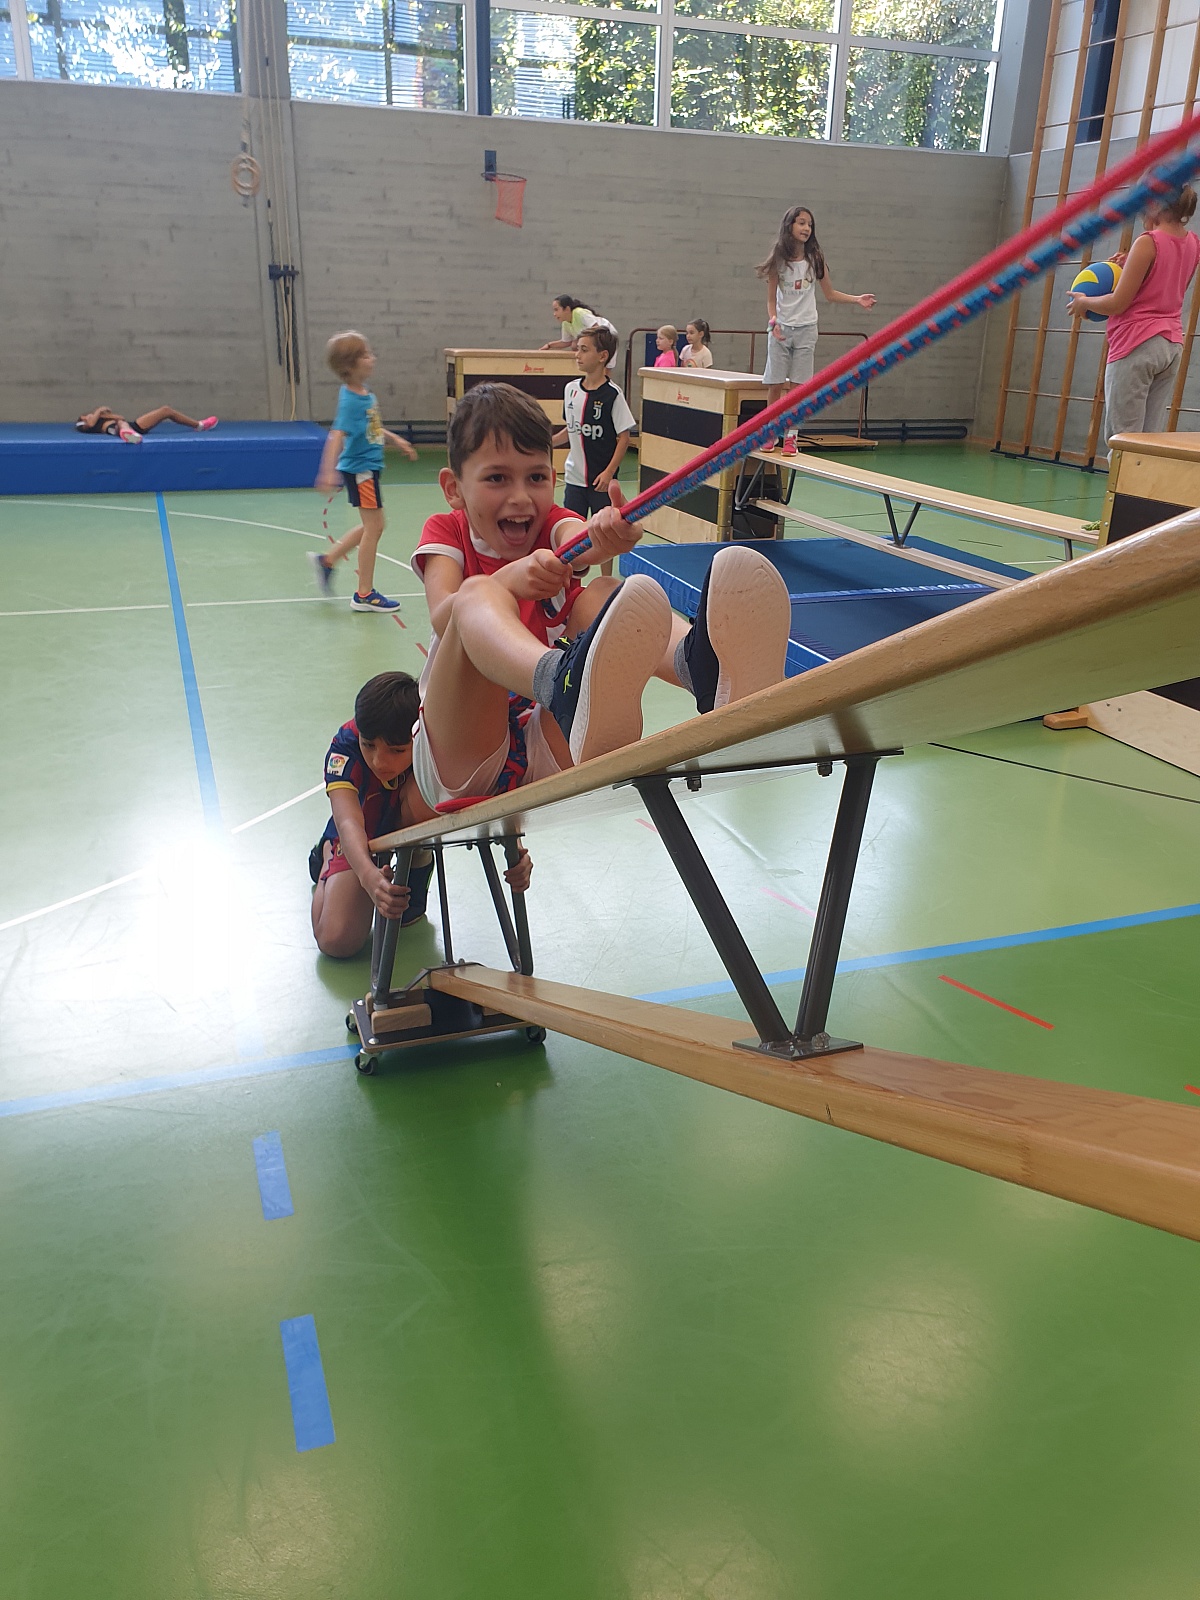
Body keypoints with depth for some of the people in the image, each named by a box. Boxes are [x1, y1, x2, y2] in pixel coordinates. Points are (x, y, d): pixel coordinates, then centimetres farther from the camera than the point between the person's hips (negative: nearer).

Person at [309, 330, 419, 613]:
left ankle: (326, 560, 28)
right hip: (360, 469, -9)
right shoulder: (351, 400, -21)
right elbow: (337, 435, -30)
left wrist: (396, 440, 26)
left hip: (368, 466, 9)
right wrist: (328, 472, -40)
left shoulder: (365, 392, 6)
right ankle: (364, 594, 6)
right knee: (374, 526, -3)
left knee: (371, 527, 19)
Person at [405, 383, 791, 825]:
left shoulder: (553, 526, 9)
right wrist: (508, 579, -37)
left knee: (600, 594, -16)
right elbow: (443, 618, -17)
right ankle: (563, 682, -64)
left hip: (549, 751, 2)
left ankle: (698, 661, -52)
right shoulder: (446, 532, 6)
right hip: (461, 759, -2)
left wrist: (609, 534, -43)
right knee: (476, 594, -27)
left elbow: (585, 540, -19)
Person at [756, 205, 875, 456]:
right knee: (775, 385, -1)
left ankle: (791, 437, 2)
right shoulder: (778, 258, 0)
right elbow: (771, 298, 3)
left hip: (806, 329, 1)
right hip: (780, 329, 0)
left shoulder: (815, 258, 3)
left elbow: (830, 294, 8)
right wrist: (773, 321, -15)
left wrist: (857, 299, -5)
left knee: (797, 385, -2)